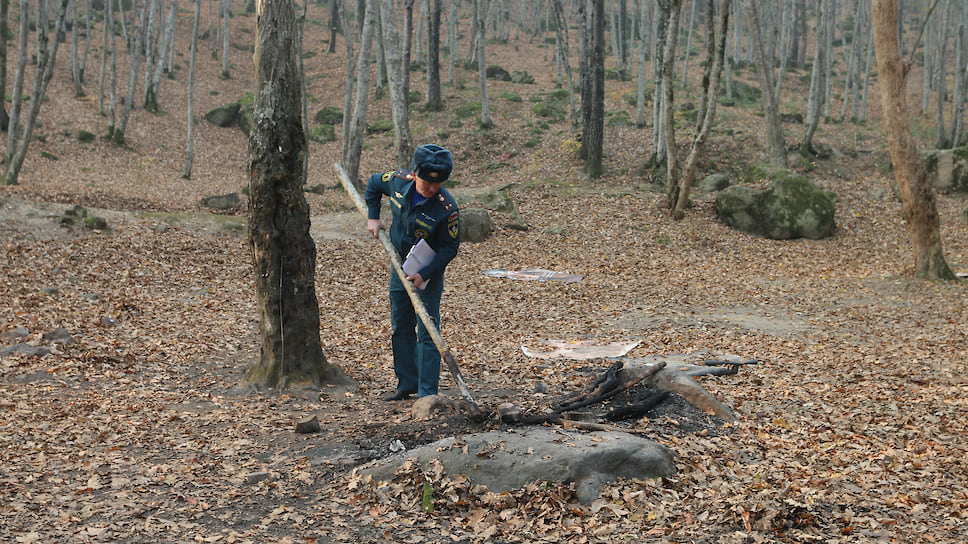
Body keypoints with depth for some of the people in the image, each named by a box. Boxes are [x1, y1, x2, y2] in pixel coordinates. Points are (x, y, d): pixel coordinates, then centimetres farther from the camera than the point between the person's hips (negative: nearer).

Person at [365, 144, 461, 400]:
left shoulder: (447, 209, -26)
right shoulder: (398, 181, -12)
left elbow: (449, 248, -18)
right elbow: (374, 183, 10)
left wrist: (424, 274, -26)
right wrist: (373, 217, 3)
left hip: (428, 274, -6)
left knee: (426, 333, -7)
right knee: (401, 329, 14)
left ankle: (427, 393, -4)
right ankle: (407, 384, 26)